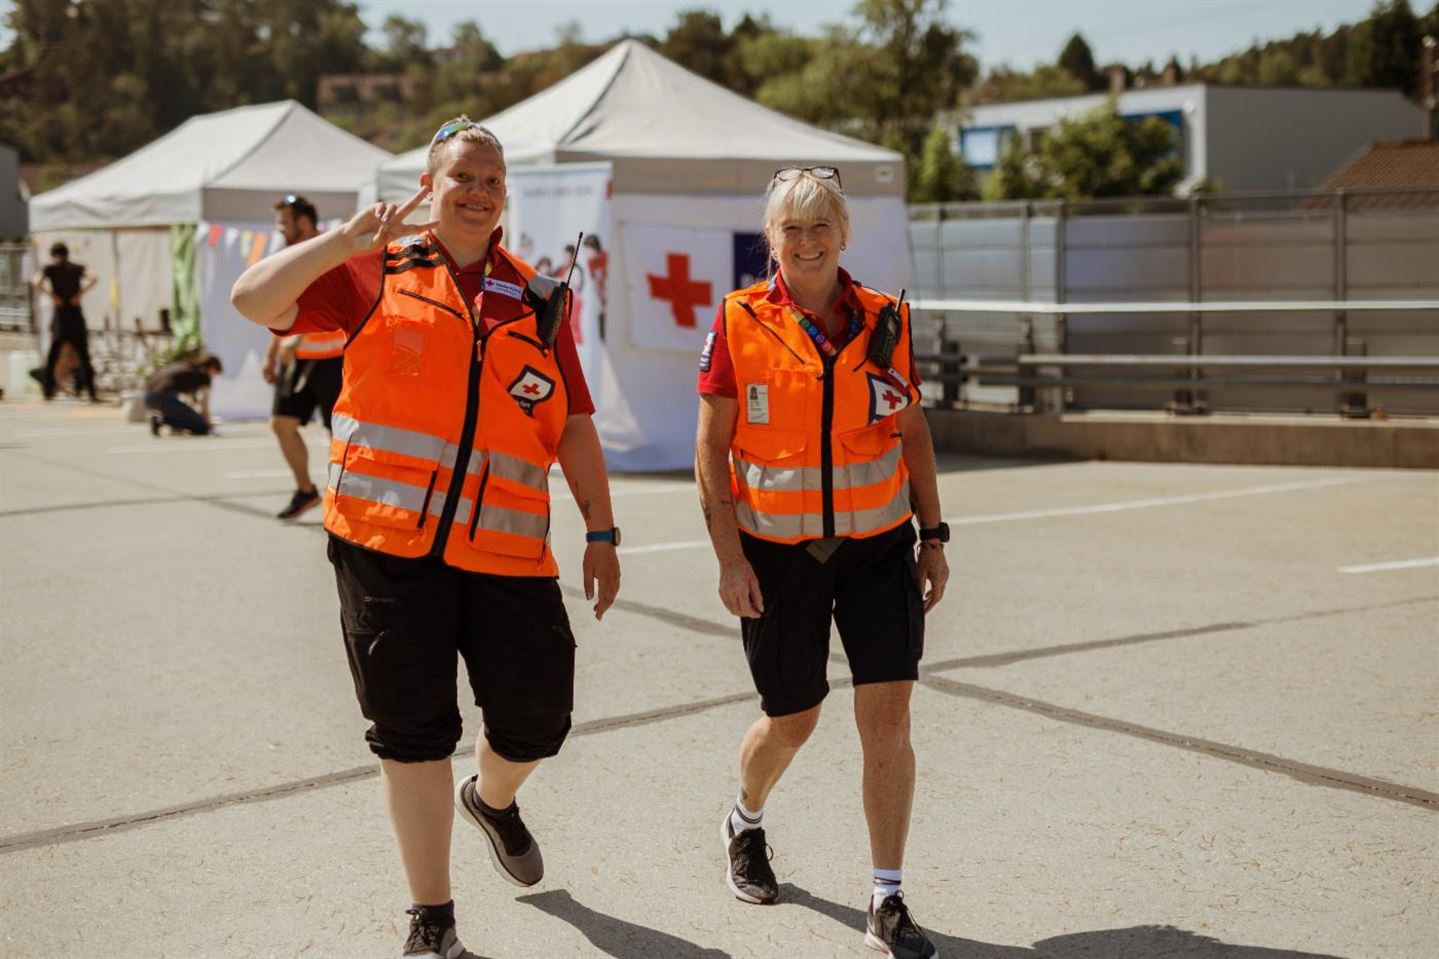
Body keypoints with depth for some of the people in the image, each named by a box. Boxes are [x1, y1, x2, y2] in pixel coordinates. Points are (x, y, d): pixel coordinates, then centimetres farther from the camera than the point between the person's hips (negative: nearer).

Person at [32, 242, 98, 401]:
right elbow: (92, 279, -10)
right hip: (77, 316, 1)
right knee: (83, 355, 4)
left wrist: (50, 295, -9)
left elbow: (36, 282, -15)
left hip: (60, 316, -1)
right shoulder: (77, 268, 7)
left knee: (53, 355, 9)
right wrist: (81, 293, -8)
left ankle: (48, 391, 5)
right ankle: (91, 393, -2)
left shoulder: (50, 269, 2)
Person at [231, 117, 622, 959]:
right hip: (388, 543, -2)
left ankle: (494, 799, 43)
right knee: (412, 731, 4)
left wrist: (601, 532, 8)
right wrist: (346, 240, -15)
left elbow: (573, 424, 13)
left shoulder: (537, 297, 11)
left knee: (539, 721, 5)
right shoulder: (378, 272, 3)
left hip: (508, 550, 3)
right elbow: (253, 300, -6)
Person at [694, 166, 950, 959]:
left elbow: (913, 434, 10)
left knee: (888, 719, -6)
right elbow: (712, 447, -4)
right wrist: (729, 558, -9)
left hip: (878, 547, 2)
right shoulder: (740, 322, -6)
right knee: (791, 720, 11)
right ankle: (745, 825, 44)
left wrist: (933, 538, 7)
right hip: (778, 552, -1)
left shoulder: (884, 321, 1)